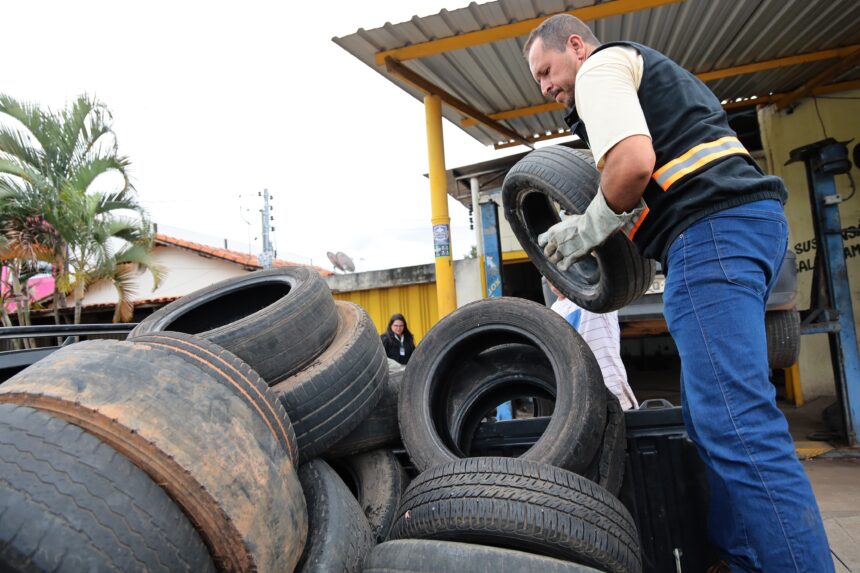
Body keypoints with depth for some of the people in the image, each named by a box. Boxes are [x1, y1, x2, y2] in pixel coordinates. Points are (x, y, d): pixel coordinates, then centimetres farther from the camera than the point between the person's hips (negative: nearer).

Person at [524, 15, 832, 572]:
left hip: (713, 231, -10)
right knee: (712, 416, 11)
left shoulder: (602, 67, 3)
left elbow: (634, 164, -16)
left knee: (734, 423, -14)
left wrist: (588, 230, 1)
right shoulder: (648, 68, 33)